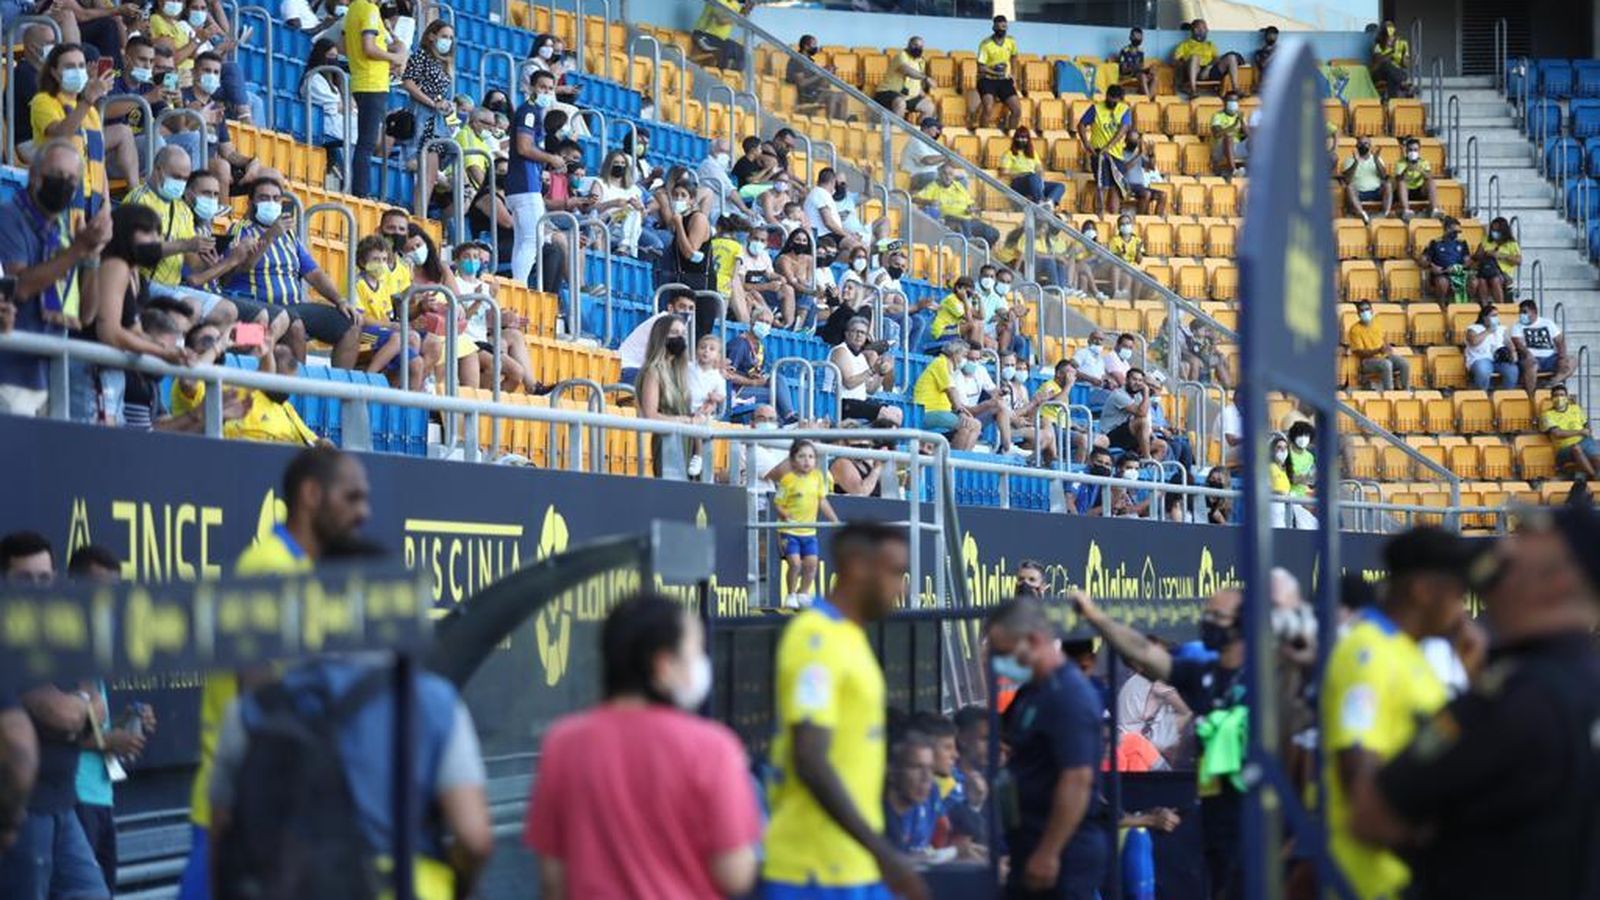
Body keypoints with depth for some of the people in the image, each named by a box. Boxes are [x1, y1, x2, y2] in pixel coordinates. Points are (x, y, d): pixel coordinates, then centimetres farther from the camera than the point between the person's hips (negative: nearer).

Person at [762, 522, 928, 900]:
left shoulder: (847, 638, 15)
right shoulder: (816, 639, -15)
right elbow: (810, 763, -23)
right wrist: (882, 851, -24)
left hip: (856, 866, 10)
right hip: (817, 869, -10)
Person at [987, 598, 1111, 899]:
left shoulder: (1070, 696, -17)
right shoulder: (1030, 693, 13)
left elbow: (1077, 781, -25)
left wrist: (1049, 852, -25)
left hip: (1067, 846, -10)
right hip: (1031, 840, 10)